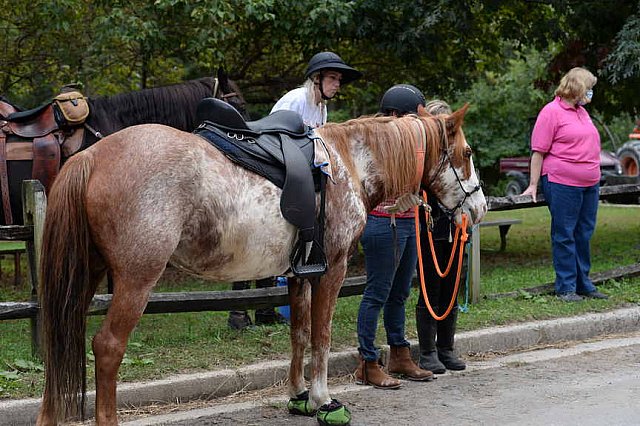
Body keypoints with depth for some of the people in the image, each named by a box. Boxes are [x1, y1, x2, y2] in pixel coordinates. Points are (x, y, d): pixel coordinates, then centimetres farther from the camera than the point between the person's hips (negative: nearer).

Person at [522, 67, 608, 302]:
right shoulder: (552, 112, -8)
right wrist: (533, 185, -12)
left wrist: (595, 181, 25)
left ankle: (583, 284, 19)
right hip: (562, 184, -8)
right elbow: (538, 150, -10)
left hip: (589, 185, 8)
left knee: (584, 234, 11)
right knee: (564, 235, -2)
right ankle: (566, 287, 3)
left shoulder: (582, 112, 17)